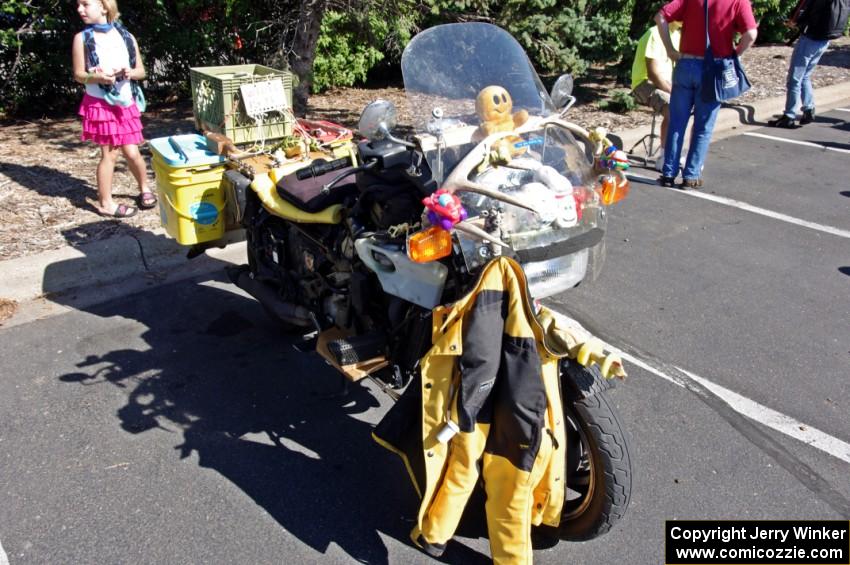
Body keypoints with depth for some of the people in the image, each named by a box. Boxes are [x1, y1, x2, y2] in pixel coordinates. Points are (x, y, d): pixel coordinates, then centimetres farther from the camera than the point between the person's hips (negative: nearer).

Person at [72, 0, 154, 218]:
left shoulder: (126, 36, 4)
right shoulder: (82, 38, -2)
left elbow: (141, 71, 8)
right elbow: (78, 75, -1)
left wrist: (130, 73, -14)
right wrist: (97, 78, -21)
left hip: (125, 102, 2)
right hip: (100, 103, -2)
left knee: (132, 152, 3)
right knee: (110, 153, -1)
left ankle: (144, 188, 29)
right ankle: (105, 203, 10)